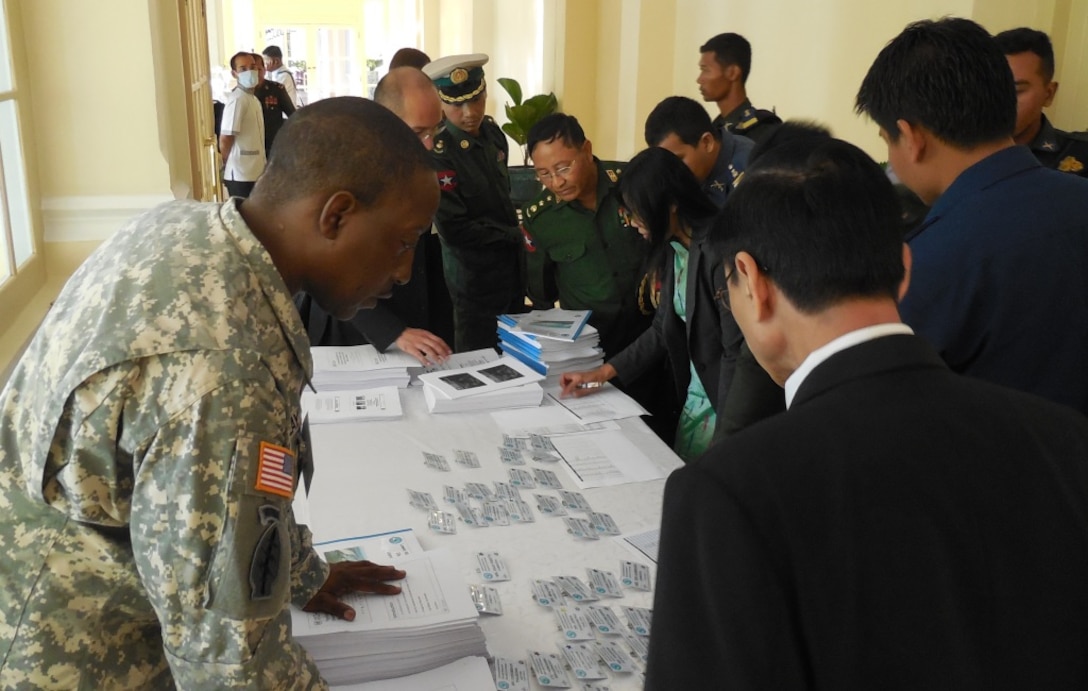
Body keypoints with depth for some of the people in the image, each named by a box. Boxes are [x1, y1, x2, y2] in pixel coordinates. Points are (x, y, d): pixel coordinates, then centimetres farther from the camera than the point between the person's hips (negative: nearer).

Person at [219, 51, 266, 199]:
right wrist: (227, 164, -3)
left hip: (254, 172, 9)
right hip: (241, 174, -9)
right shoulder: (237, 99, -15)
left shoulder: (252, 98, 13)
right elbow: (225, 138, -17)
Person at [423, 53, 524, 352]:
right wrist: (516, 235, -12)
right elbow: (455, 230, -23)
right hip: (474, 278, -7)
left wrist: (515, 239, 6)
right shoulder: (439, 154, -21)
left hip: (511, 266, 7)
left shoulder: (493, 133, 1)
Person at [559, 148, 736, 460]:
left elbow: (737, 351, -21)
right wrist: (602, 373, 10)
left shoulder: (718, 251, -21)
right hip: (695, 396, 8)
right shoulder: (673, 250, 4)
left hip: (728, 402, -8)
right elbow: (662, 330, 11)